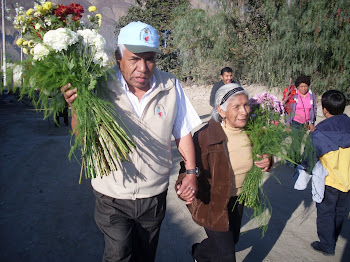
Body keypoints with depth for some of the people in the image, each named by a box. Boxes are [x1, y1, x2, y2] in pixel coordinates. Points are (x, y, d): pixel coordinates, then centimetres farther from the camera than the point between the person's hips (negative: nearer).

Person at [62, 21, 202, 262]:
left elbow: (183, 133, 1)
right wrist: (76, 107, -26)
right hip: (113, 198, -2)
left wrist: (191, 172, -4)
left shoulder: (170, 86, -9)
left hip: (155, 196, 3)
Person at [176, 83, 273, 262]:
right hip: (213, 202, -6)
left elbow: (260, 154, 9)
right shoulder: (204, 136, -27)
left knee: (232, 239, 28)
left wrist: (266, 162, -14)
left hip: (237, 199, 7)